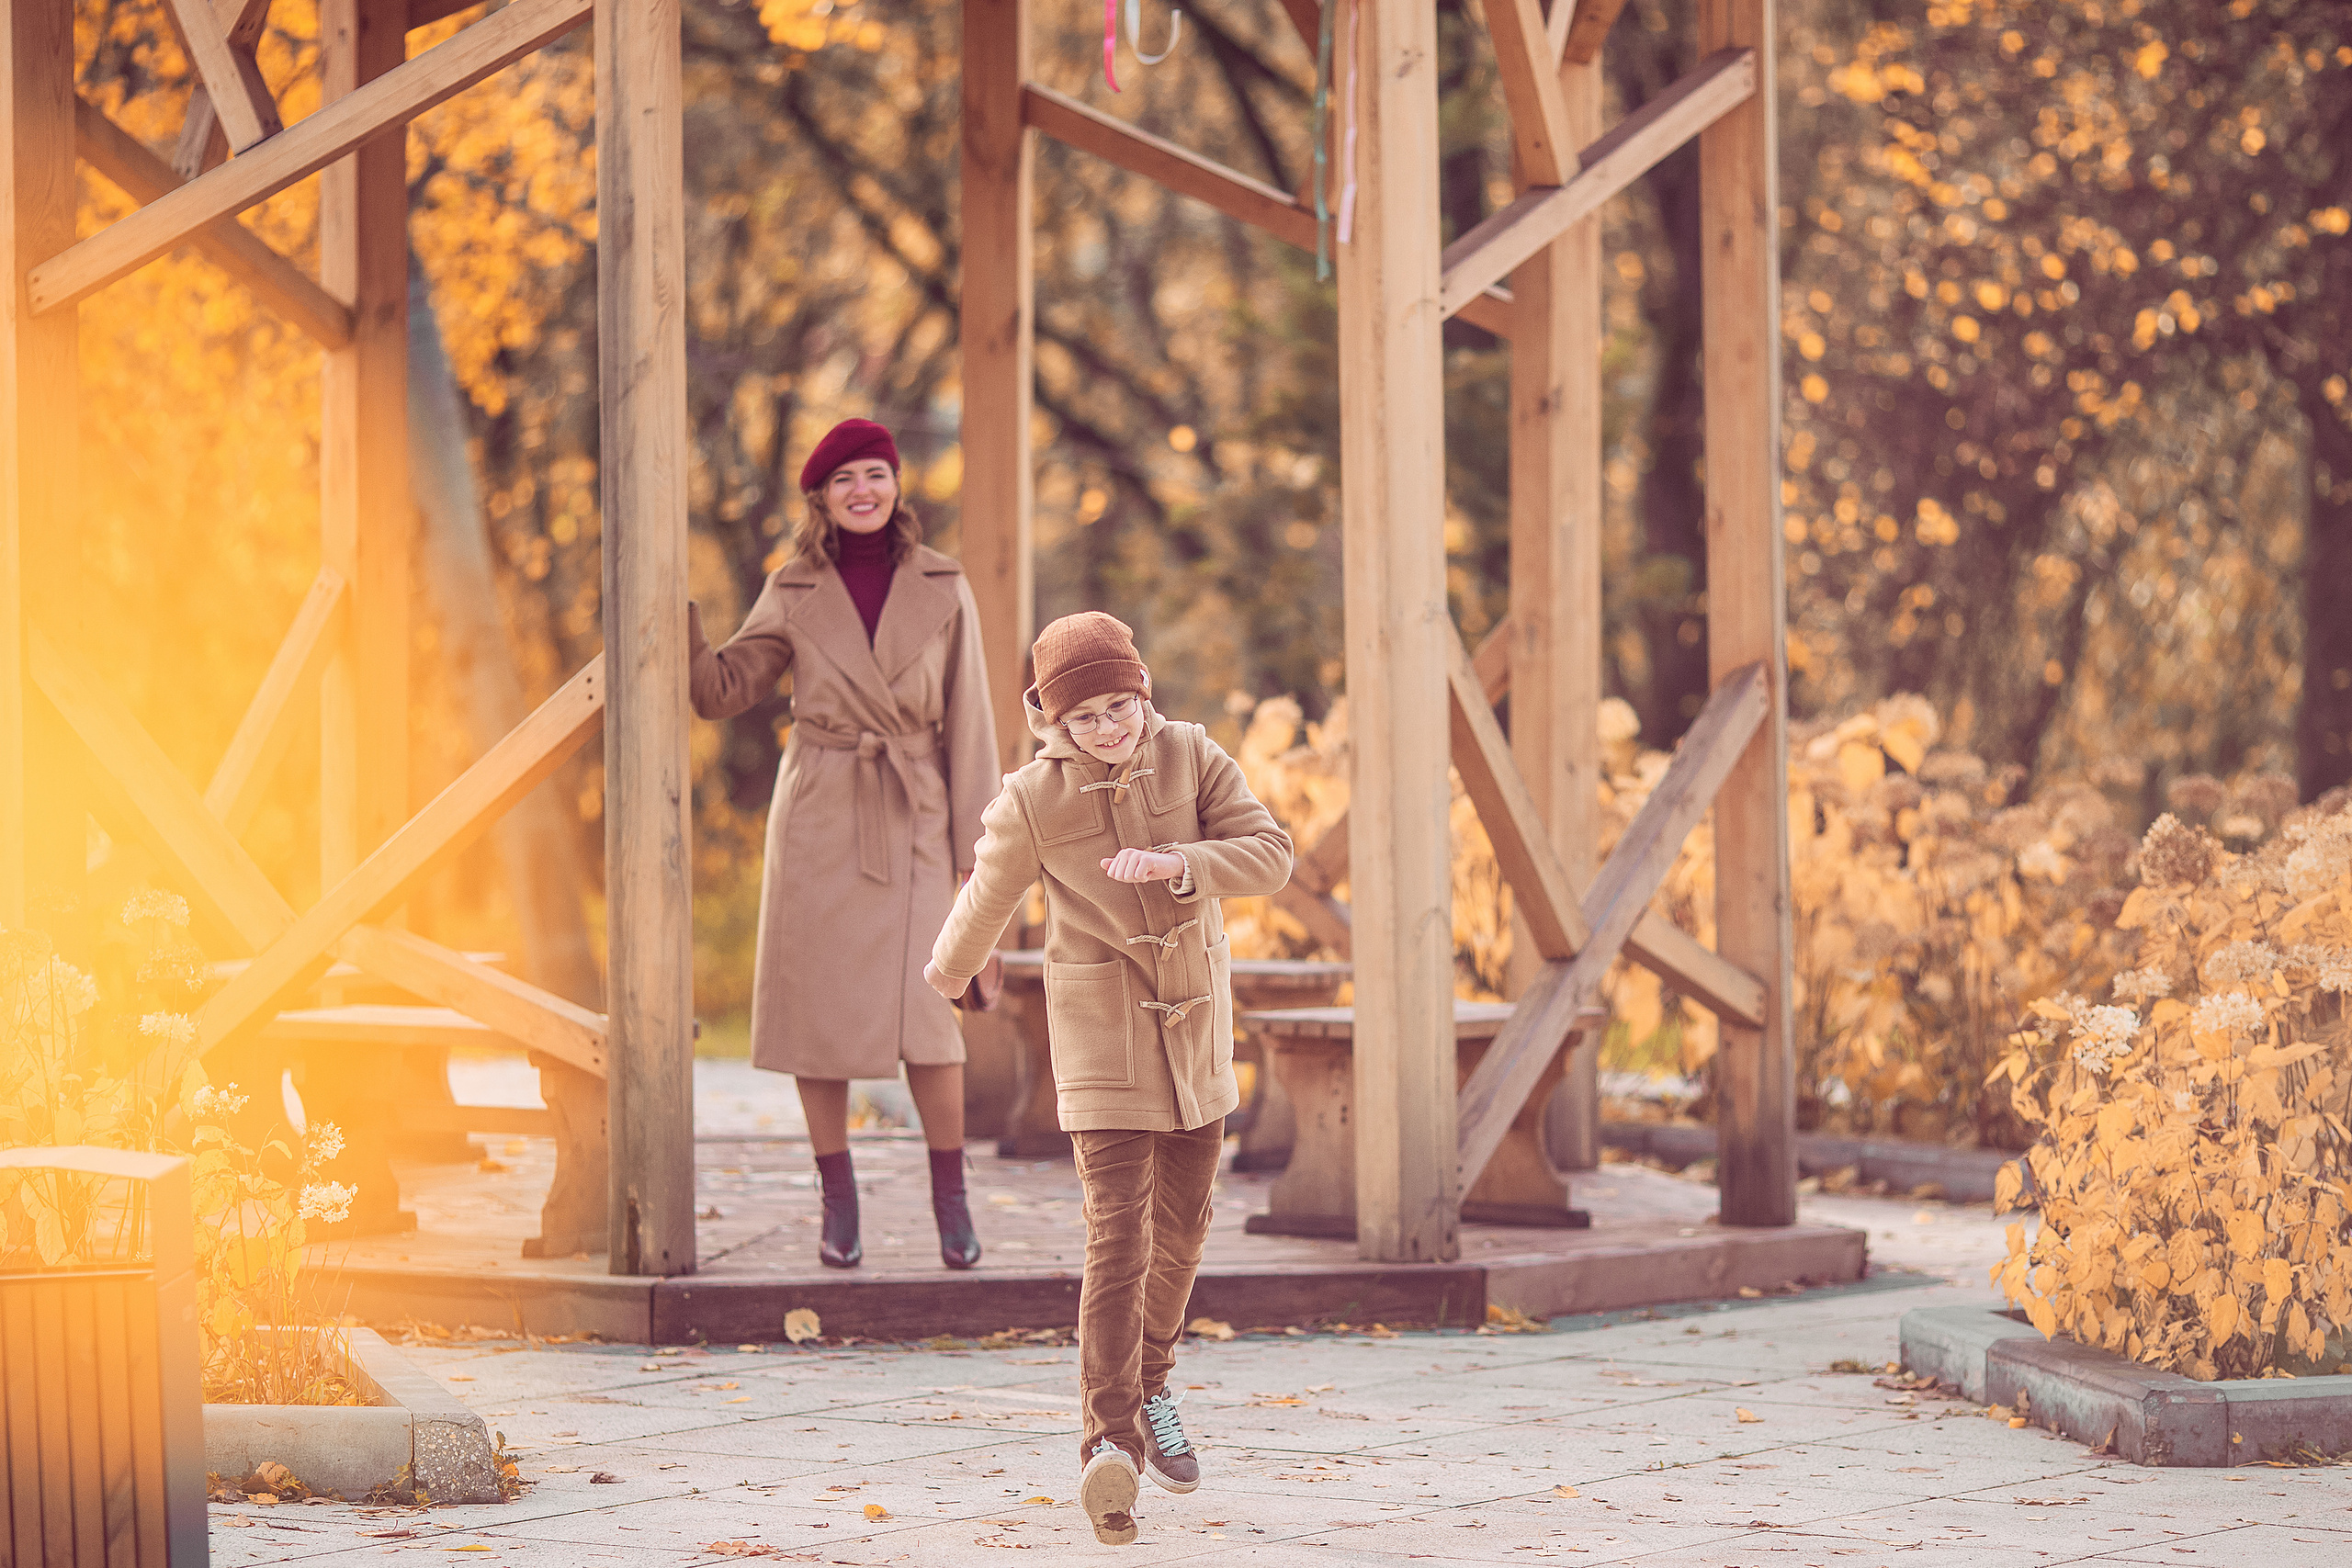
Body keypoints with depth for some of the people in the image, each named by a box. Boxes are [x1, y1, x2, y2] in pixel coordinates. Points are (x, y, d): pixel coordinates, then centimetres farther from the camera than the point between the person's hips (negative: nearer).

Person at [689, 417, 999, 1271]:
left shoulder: (942, 590, 3)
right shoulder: (794, 594, 4)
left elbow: (966, 719, 3)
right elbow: (720, 690, 6)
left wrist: (975, 841, -1)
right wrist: (682, 620, -10)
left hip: (912, 820, -1)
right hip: (819, 816, 1)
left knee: (922, 1007, -11)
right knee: (817, 1006, 0)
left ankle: (951, 1202, 1)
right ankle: (838, 1203, 9)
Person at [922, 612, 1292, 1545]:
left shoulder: (1192, 758, -9)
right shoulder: (1031, 803, -14)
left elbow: (1269, 855, -16)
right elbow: (987, 901, 3)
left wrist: (1174, 863, -32)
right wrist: (948, 975, 19)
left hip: (1194, 1017, 4)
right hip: (1101, 1024, -4)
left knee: (1181, 1220, 17)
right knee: (1118, 1230, -16)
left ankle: (1147, 1384, 41)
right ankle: (1111, 1446, -22)